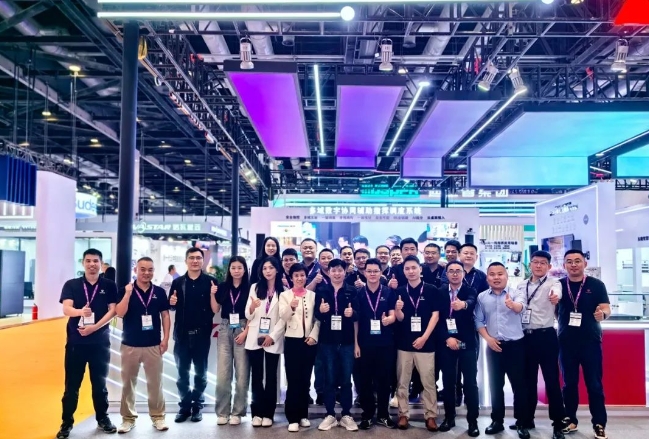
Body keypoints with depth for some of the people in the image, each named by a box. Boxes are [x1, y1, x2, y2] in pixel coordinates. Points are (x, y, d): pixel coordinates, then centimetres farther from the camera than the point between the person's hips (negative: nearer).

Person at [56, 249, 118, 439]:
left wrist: (95, 327, -17)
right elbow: (66, 309, -12)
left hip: (100, 342, 0)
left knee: (100, 383, 9)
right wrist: (81, 311, -34)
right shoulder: (71, 285, 1)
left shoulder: (109, 285, 2)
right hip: (75, 341, 0)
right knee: (72, 384, 5)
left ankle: (102, 418, 22)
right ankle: (66, 423, 16)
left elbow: (113, 310, -4)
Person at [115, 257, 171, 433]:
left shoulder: (159, 292, 3)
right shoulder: (126, 290, -2)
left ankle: (158, 416, 18)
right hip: (130, 345, -1)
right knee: (128, 383, 9)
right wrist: (128, 293, -23)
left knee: (155, 382, 6)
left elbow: (165, 315, 6)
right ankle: (128, 418, 21)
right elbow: (120, 313, -13)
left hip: (153, 345, 1)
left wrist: (165, 339, -1)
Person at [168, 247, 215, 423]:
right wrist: (172, 302, -10)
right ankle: (184, 406, 22)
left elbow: (215, 309, -4)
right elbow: (171, 308, 11)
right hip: (182, 334, 2)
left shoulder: (210, 282, -2)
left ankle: (197, 406, 21)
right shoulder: (178, 282, 4)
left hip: (202, 334, -2)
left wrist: (212, 295, -22)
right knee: (182, 373, 10)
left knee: (200, 373, 9)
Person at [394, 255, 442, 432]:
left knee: (428, 382, 3)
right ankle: (403, 414, 16)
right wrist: (398, 309, -21)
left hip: (426, 342, -2)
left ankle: (430, 415, 12)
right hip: (404, 343, 2)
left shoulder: (432, 290, -1)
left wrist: (424, 337, -9)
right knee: (402, 382, 7)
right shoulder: (399, 292, 4)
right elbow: (400, 318, 3)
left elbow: (435, 315, -2)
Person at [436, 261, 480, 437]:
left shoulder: (470, 291, -2)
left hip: (467, 343, -2)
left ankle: (472, 420, 11)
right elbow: (437, 317, -1)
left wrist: (463, 304, -49)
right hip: (446, 343, 2)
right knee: (448, 381, 8)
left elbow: (472, 303, -26)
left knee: (471, 382, 1)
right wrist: (446, 337, -12)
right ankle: (449, 417, 21)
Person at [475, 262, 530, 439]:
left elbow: (521, 307, -26)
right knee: (495, 384, 10)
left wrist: (512, 305, -49)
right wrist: (488, 338, -9)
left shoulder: (515, 294, -4)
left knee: (518, 384, 2)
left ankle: (521, 423, 14)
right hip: (494, 346, 2)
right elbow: (479, 321, 5)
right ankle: (497, 420, 22)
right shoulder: (482, 297, 3)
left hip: (515, 345, -2)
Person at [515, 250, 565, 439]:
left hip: (546, 336, -5)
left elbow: (557, 294, -31)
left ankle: (558, 424, 7)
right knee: (528, 379, 13)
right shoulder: (521, 286, 11)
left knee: (551, 380, -2)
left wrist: (555, 297, -53)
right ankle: (527, 418, 24)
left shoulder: (553, 283, -6)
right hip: (525, 337, 5)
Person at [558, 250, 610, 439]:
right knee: (569, 383, 10)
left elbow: (606, 308, -4)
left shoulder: (596, 285, -1)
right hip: (566, 341, 2)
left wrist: (602, 313, -27)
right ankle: (570, 420, 21)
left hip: (590, 340, -2)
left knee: (594, 384, 2)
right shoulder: (559, 285, 4)